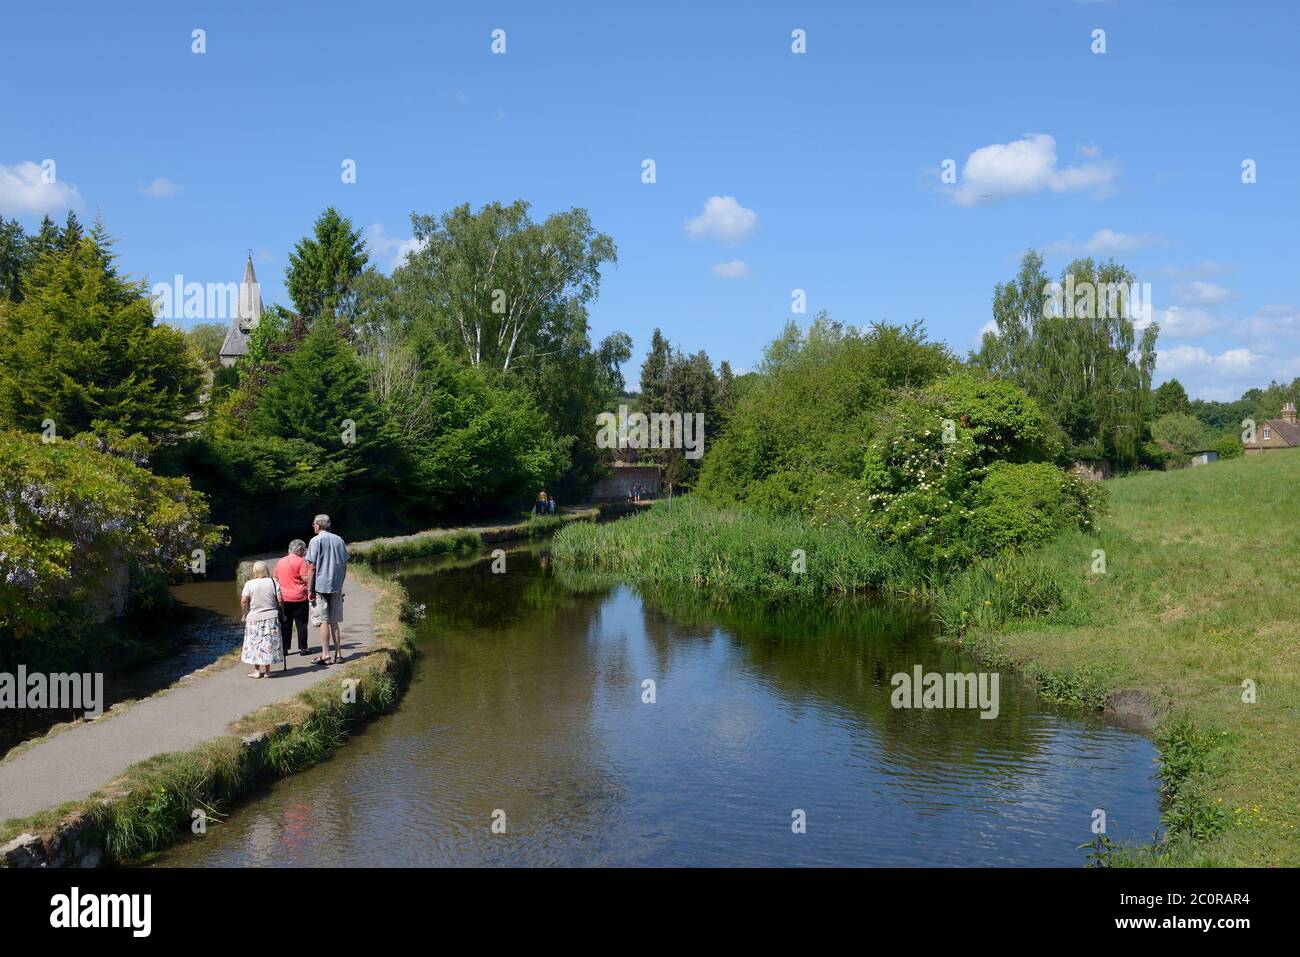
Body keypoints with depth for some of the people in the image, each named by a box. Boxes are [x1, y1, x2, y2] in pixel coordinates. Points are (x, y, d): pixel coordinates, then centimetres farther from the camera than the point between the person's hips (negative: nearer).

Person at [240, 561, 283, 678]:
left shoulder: (249, 584, -8)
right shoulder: (273, 582, -5)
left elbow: (244, 601, -13)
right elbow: (280, 600, -8)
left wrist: (244, 613, 3)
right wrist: (281, 613, 7)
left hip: (254, 618, -1)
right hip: (271, 617, 1)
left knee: (255, 644, 9)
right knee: (269, 644, 9)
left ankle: (256, 671, 11)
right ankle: (267, 670, 12)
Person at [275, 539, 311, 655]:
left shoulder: (280, 562, 11)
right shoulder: (300, 561, -9)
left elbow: (276, 579, 15)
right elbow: (306, 579, -16)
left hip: (284, 598, 5)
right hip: (299, 598, -5)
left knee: (285, 624, 9)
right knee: (301, 624, 3)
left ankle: (284, 648, 9)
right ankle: (302, 648, 5)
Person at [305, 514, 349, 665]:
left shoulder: (315, 541, -6)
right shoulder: (339, 540, 10)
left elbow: (311, 567, -9)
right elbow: (344, 566, 12)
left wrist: (309, 589, -6)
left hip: (321, 586, -5)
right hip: (336, 587, 5)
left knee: (324, 621, -1)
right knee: (334, 621, 11)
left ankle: (326, 655, 0)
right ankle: (338, 653, 11)